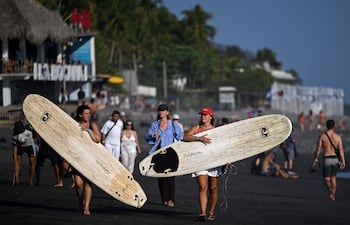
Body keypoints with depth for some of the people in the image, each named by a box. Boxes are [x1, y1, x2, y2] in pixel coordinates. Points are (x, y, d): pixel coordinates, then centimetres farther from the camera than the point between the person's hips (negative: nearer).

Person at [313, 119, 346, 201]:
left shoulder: (322, 136, -3)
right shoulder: (338, 136, 0)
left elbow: (318, 149, -2)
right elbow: (341, 150, -7)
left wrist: (316, 158, 12)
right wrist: (343, 161, -7)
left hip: (327, 159, -2)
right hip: (335, 159, 2)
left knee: (326, 179, 4)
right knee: (333, 177, 18)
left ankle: (330, 189, -27)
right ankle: (333, 196, 17)